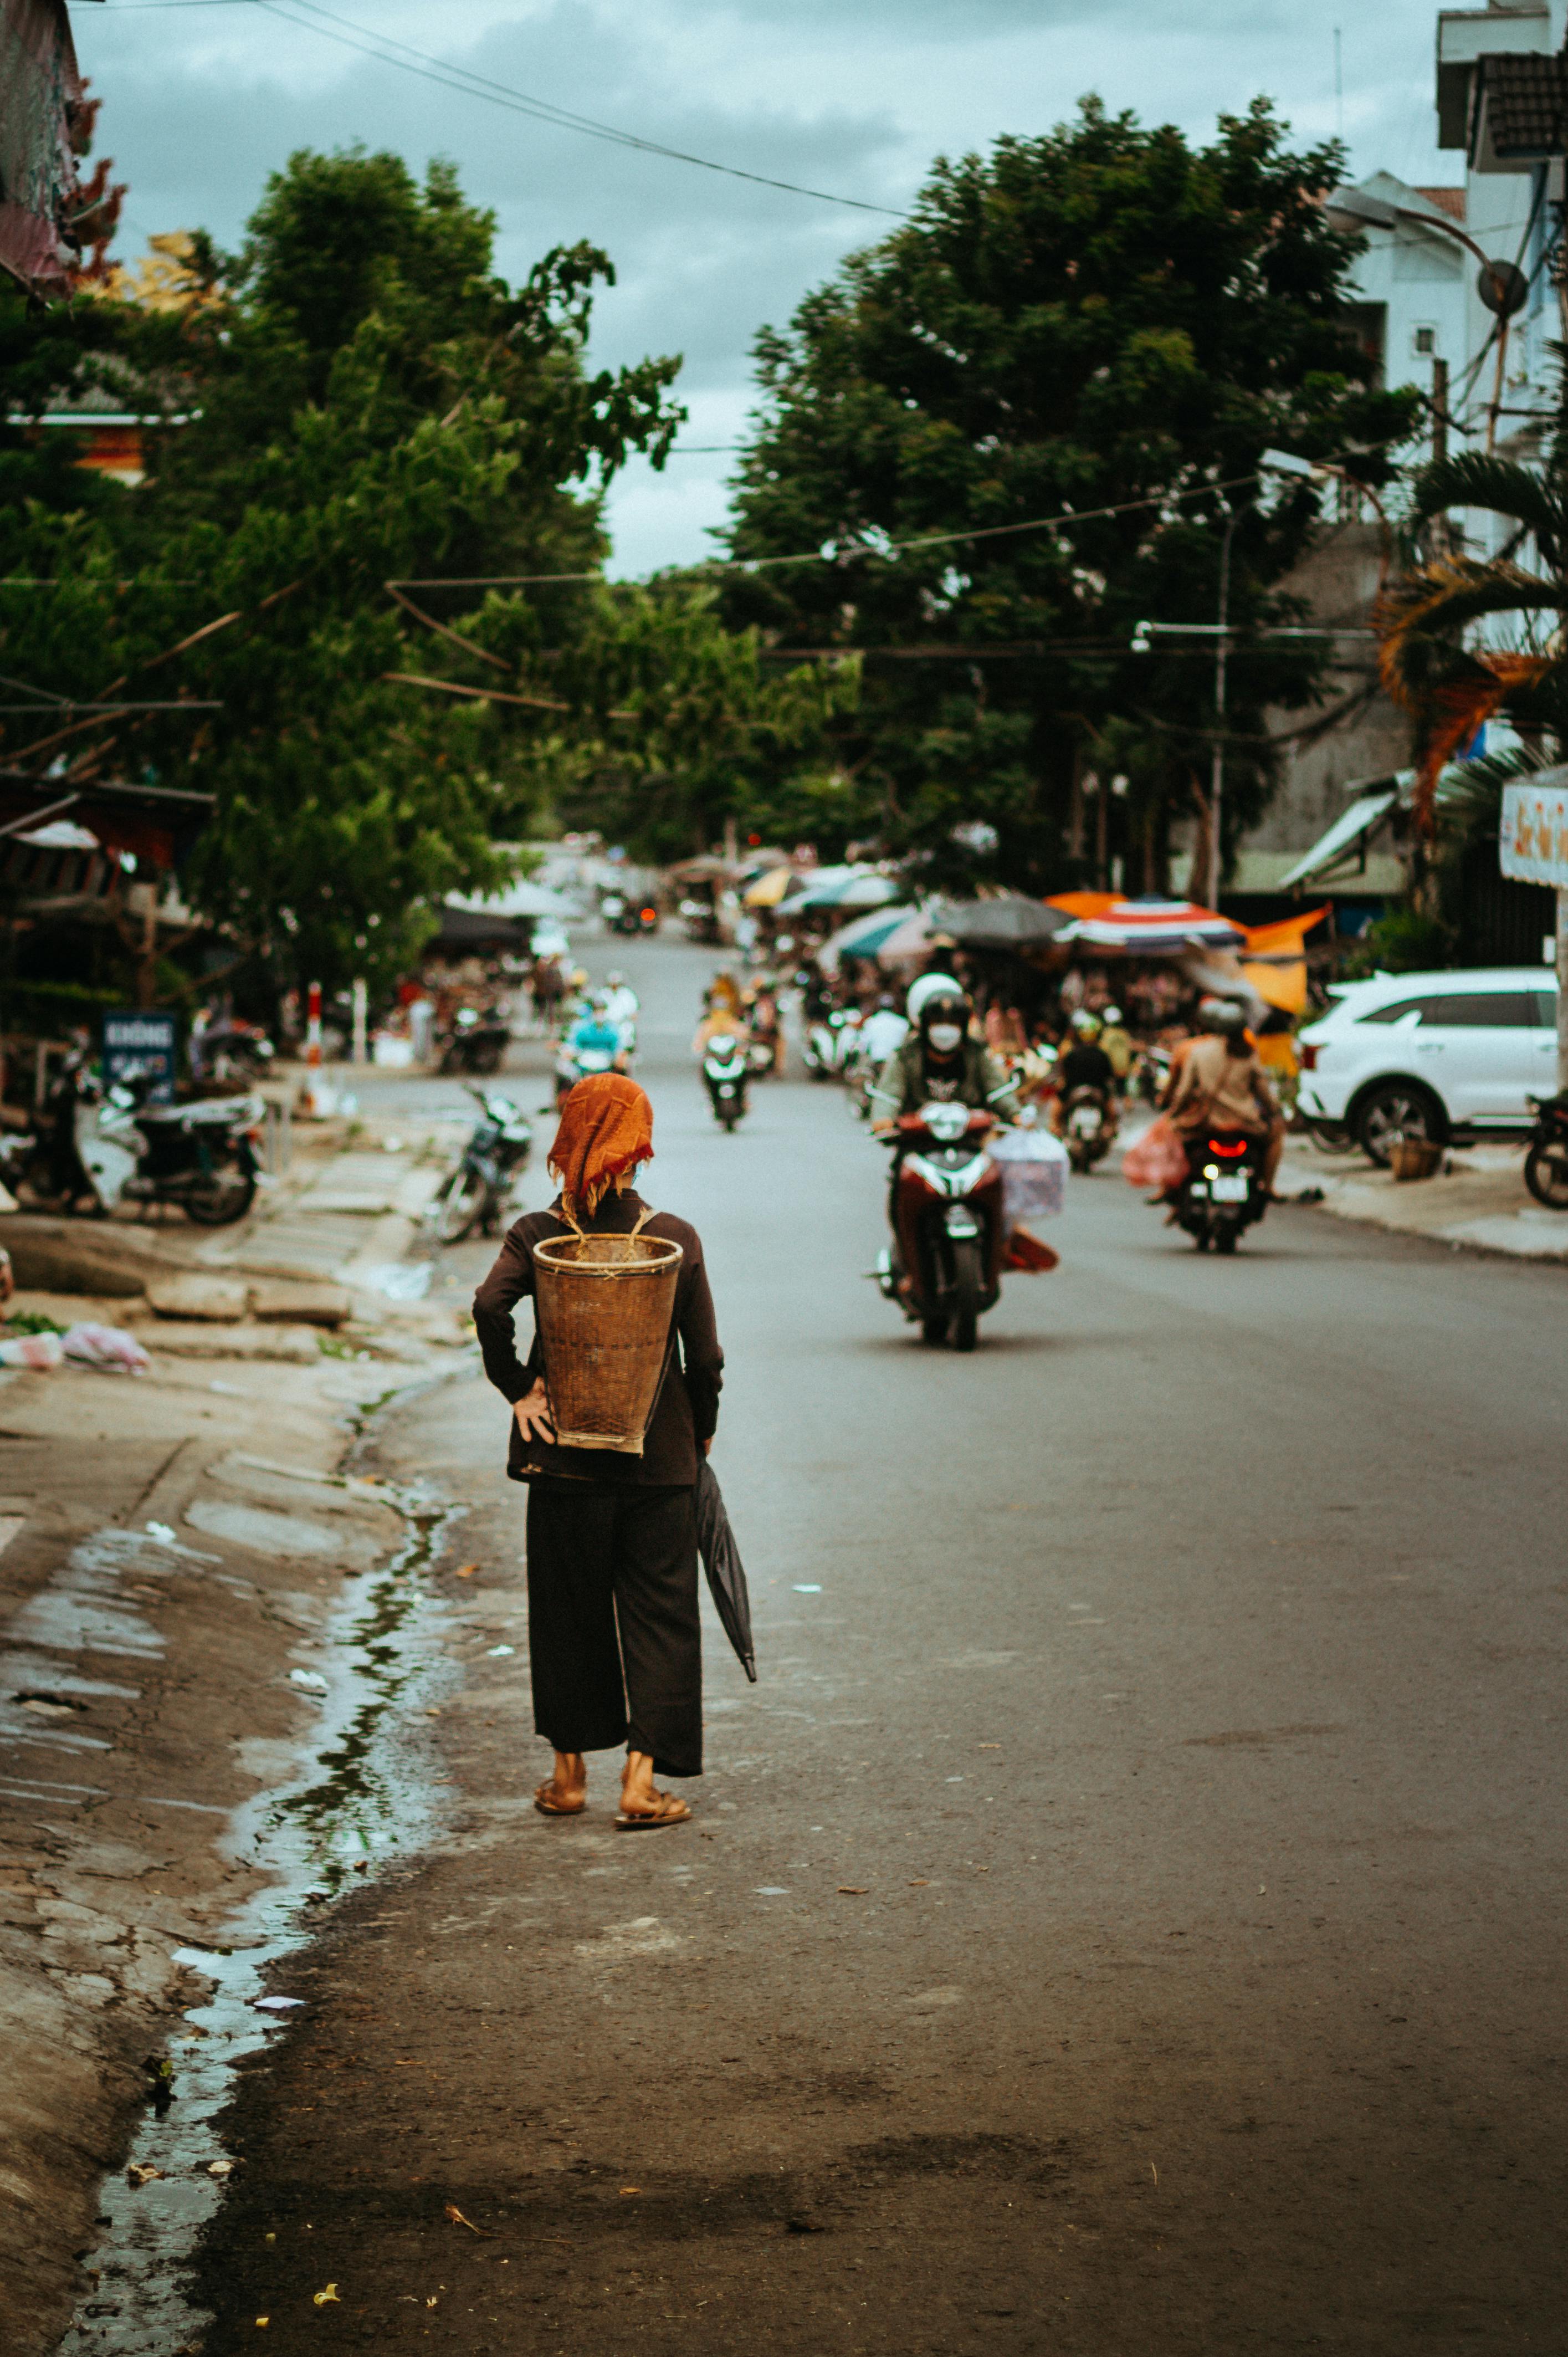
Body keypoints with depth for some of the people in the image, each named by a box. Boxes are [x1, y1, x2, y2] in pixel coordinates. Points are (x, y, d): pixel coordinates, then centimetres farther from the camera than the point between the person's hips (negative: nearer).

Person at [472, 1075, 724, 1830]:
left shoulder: (538, 1234, -4)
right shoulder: (676, 1238, -4)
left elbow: (489, 1305, -21)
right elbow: (704, 1355, -4)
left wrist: (518, 1388, -9)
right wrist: (700, 1433, 11)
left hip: (565, 1456, 1)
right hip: (658, 1458, -1)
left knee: (567, 1612, 13)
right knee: (659, 1613, 5)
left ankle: (569, 1773, 21)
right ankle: (642, 1777, -1)